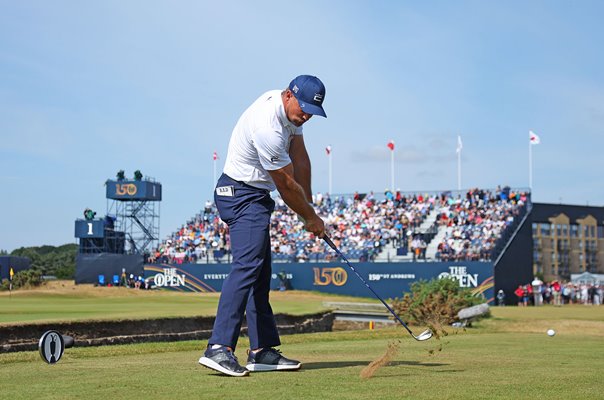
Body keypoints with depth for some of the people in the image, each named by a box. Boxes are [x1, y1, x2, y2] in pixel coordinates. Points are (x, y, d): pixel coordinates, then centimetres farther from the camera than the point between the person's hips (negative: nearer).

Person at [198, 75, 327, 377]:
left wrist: (309, 208, 7)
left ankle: (262, 350, 10)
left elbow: (300, 158, 9)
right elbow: (287, 185, -17)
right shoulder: (268, 128, -27)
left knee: (260, 273, 8)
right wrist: (311, 218, -3)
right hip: (243, 195, -11)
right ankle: (219, 348, -31)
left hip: (255, 197, 11)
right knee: (247, 266, -23)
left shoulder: (291, 109, 3)